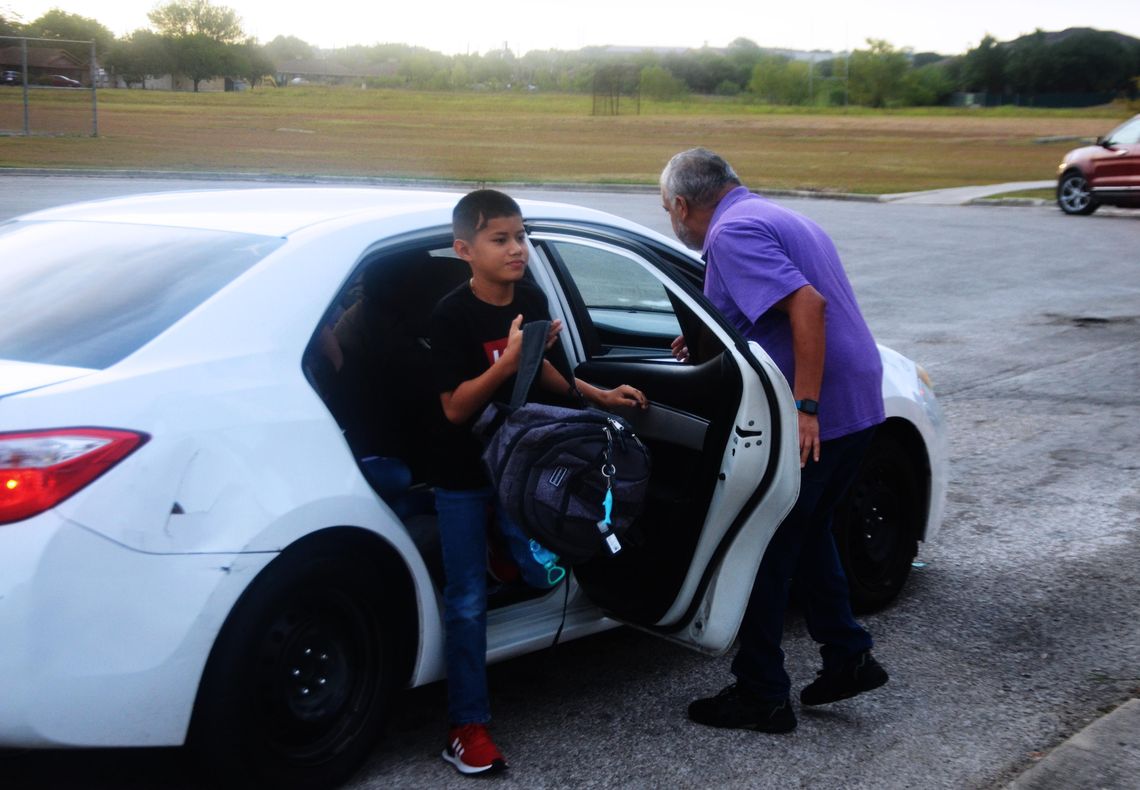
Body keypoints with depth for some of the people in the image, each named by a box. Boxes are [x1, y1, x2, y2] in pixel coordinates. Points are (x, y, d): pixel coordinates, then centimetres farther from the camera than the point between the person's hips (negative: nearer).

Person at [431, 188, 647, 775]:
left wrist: (598, 395, 8)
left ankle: (506, 556, 29)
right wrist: (507, 360, -33)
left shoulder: (532, 300, -3)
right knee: (467, 601, 1)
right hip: (463, 477, -4)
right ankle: (467, 725, 13)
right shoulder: (452, 315, -20)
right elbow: (455, 407, -22)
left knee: (546, 574, -5)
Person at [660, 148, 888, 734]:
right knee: (807, 531, 26)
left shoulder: (731, 232, -13)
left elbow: (808, 305, -26)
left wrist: (805, 409, -27)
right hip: (858, 405, 10)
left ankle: (761, 697, 13)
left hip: (816, 414, -10)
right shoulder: (780, 219, 19)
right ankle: (848, 657, 28)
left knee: (764, 552, 3)